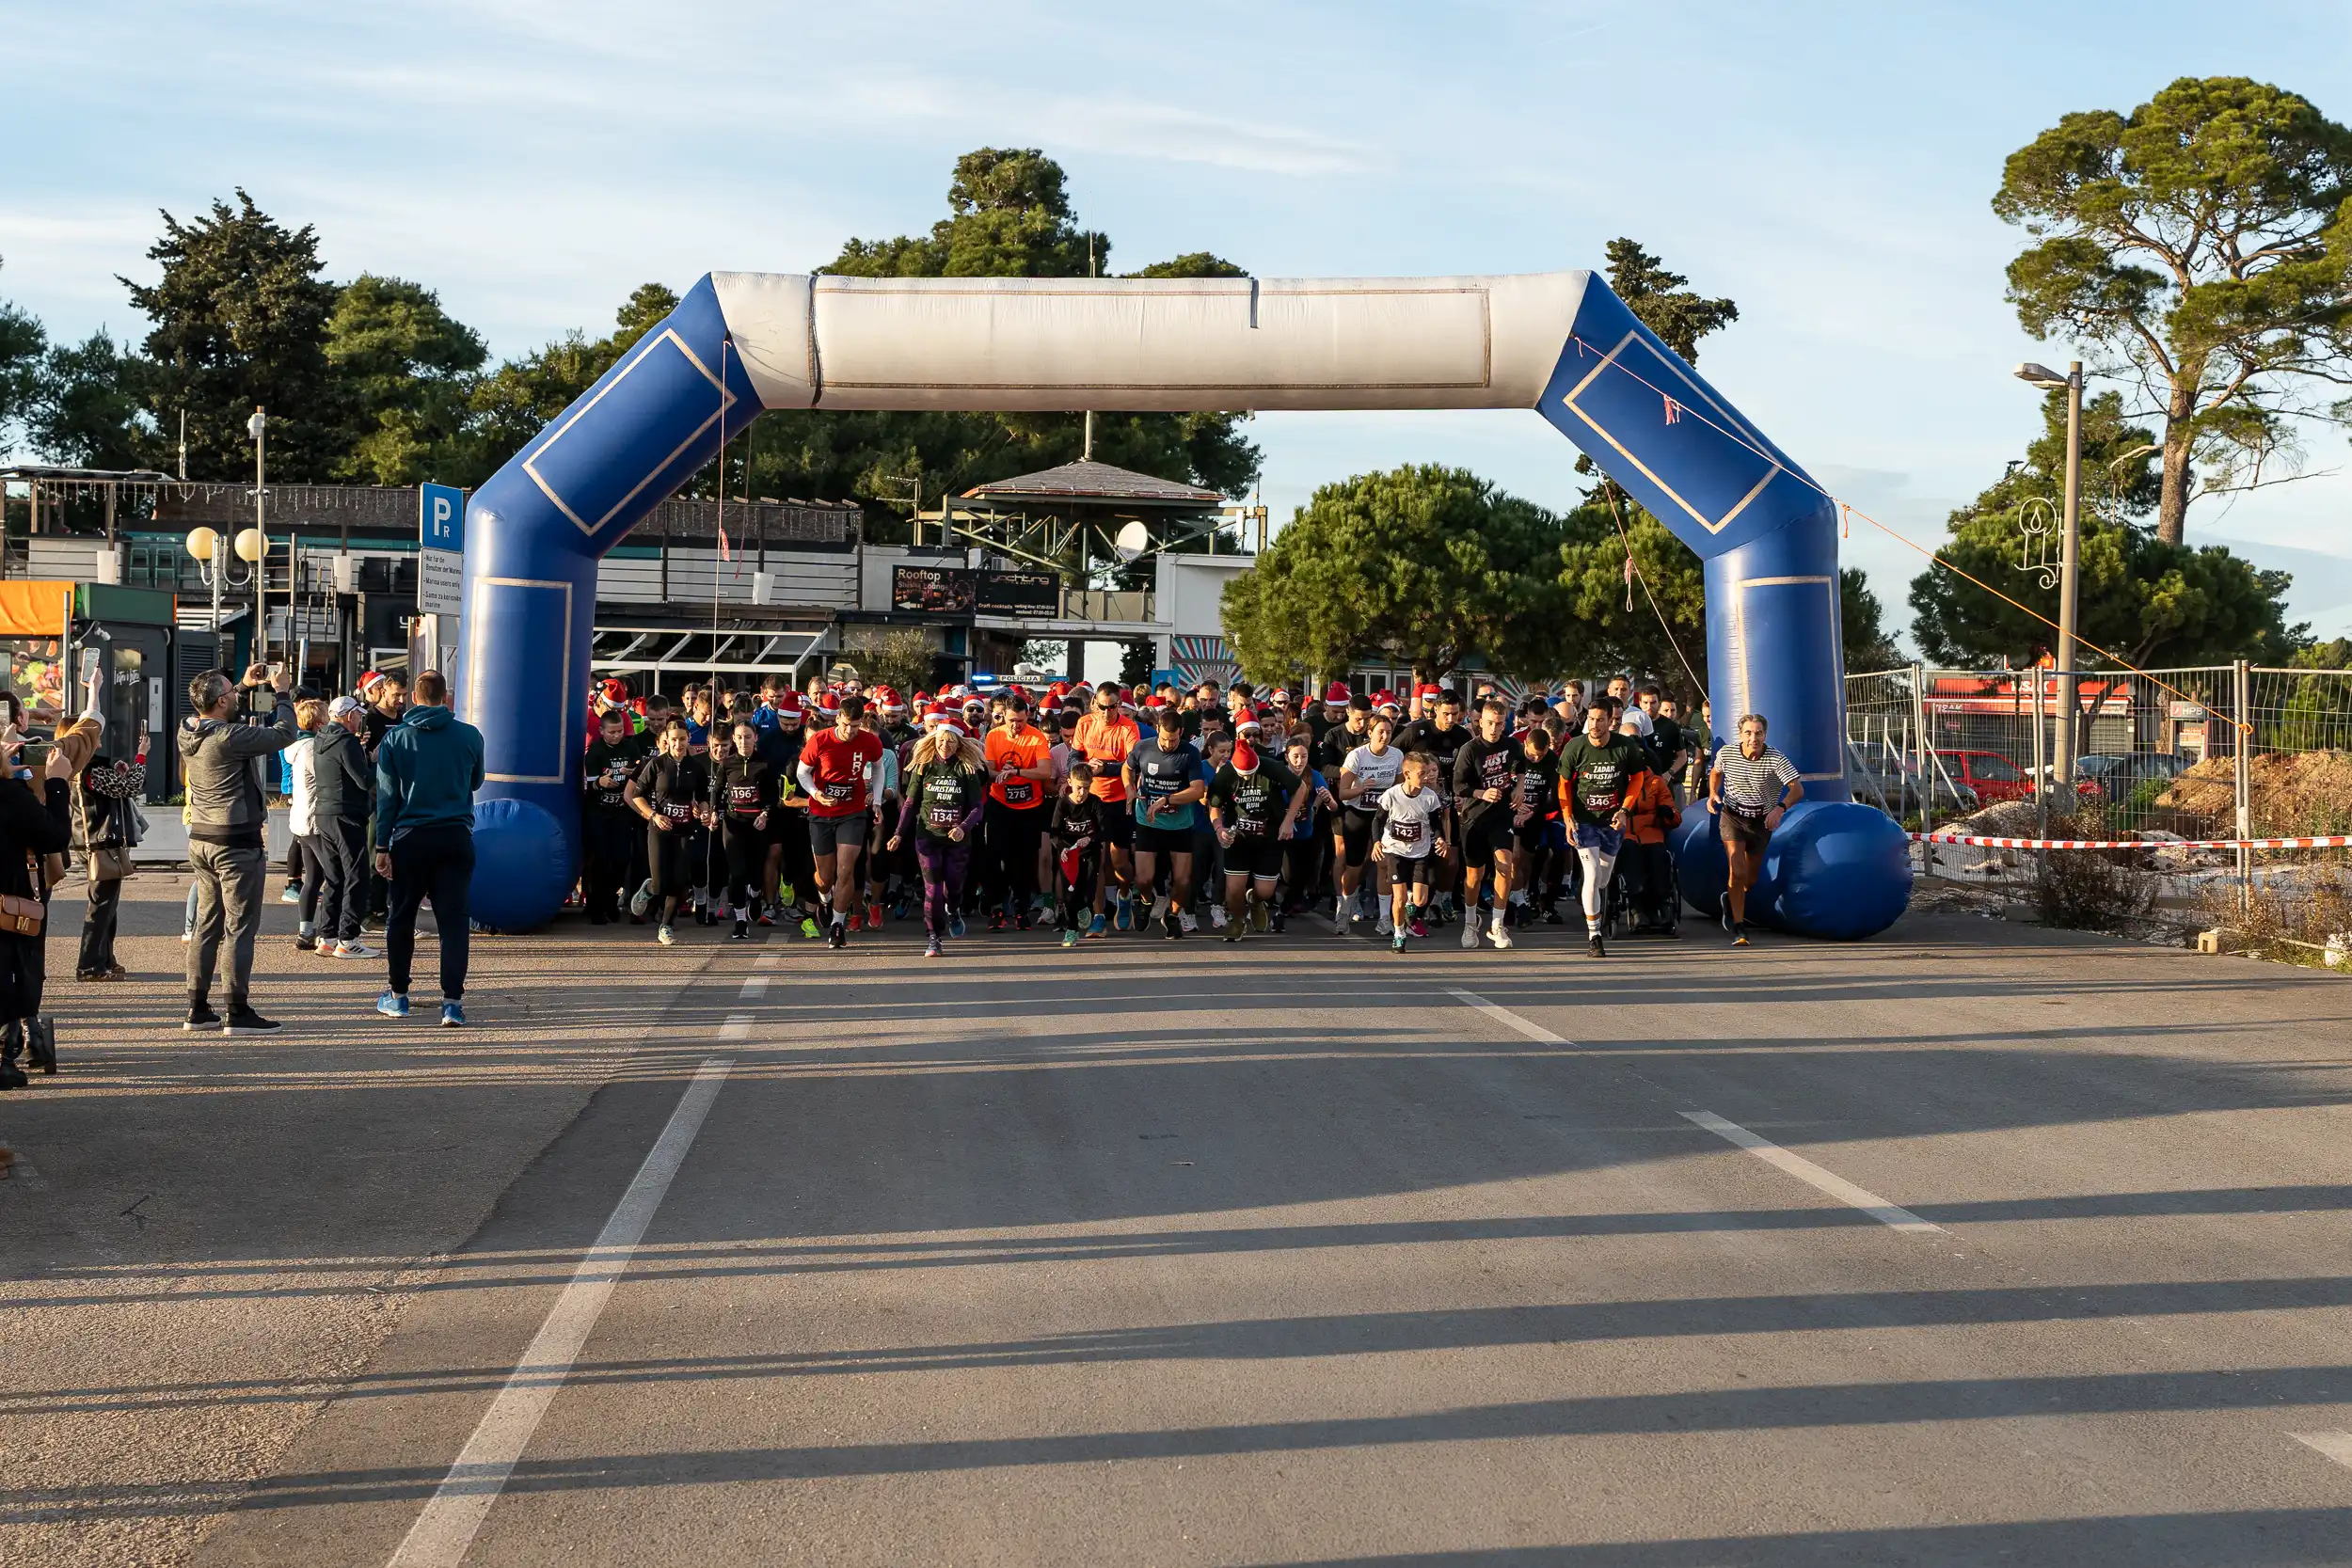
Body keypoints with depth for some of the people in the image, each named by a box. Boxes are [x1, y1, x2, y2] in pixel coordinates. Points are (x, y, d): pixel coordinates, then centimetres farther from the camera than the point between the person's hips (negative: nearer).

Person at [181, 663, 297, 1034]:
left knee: (207, 925, 14)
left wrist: (244, 686, 26)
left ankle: (198, 1008, 16)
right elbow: (285, 733, -14)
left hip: (200, 839, 8)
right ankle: (238, 1012, -2)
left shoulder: (188, 732, 3)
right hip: (237, 843, -8)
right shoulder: (230, 737, -20)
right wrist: (281, 693, 1)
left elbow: (210, 714, 27)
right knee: (240, 928, -3)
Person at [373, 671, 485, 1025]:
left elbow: (386, 795, -2)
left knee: (401, 917, 14)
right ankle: (452, 1002, -7)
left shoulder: (395, 737, -1)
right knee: (453, 919, 1)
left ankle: (397, 995, 22)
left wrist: (382, 846, 0)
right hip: (456, 837, 0)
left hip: (410, 838, 0)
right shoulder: (470, 735, 0)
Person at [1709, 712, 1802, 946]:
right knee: (1738, 871, -20)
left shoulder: (1776, 760, -22)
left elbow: (1798, 788, -30)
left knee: (1750, 880, 13)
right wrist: (1712, 793, -9)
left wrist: (1780, 808, -47)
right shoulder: (1726, 754, -14)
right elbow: (1715, 772, 10)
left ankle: (1730, 898, 48)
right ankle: (1738, 929, -15)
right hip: (1732, 817, -1)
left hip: (1762, 821, 1)